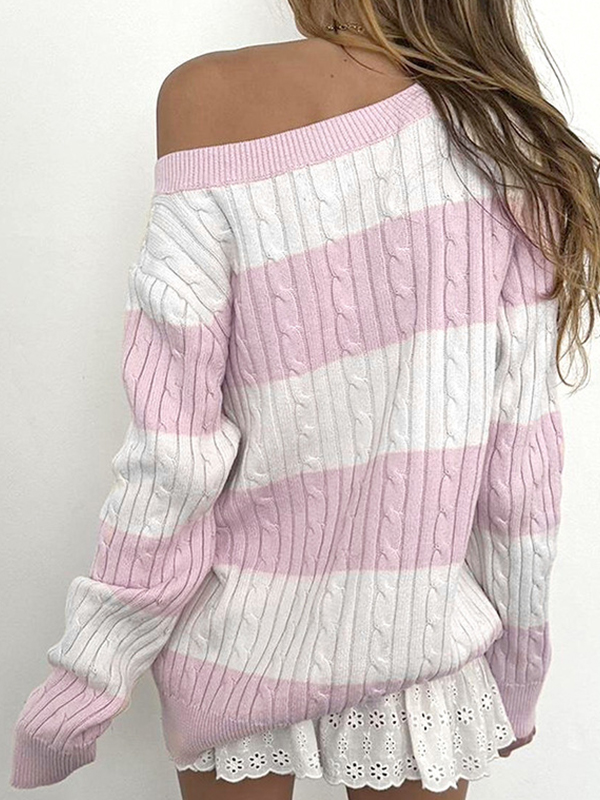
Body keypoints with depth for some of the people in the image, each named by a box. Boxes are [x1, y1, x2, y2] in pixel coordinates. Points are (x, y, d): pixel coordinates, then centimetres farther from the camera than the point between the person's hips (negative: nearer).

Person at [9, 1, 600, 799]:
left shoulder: (211, 97, -14)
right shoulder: (513, 146, -7)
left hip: (244, 634, -1)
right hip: (427, 645, 2)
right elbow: (523, 461, -6)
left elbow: (175, 446, -17)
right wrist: (519, 667, 9)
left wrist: (86, 677, -5)